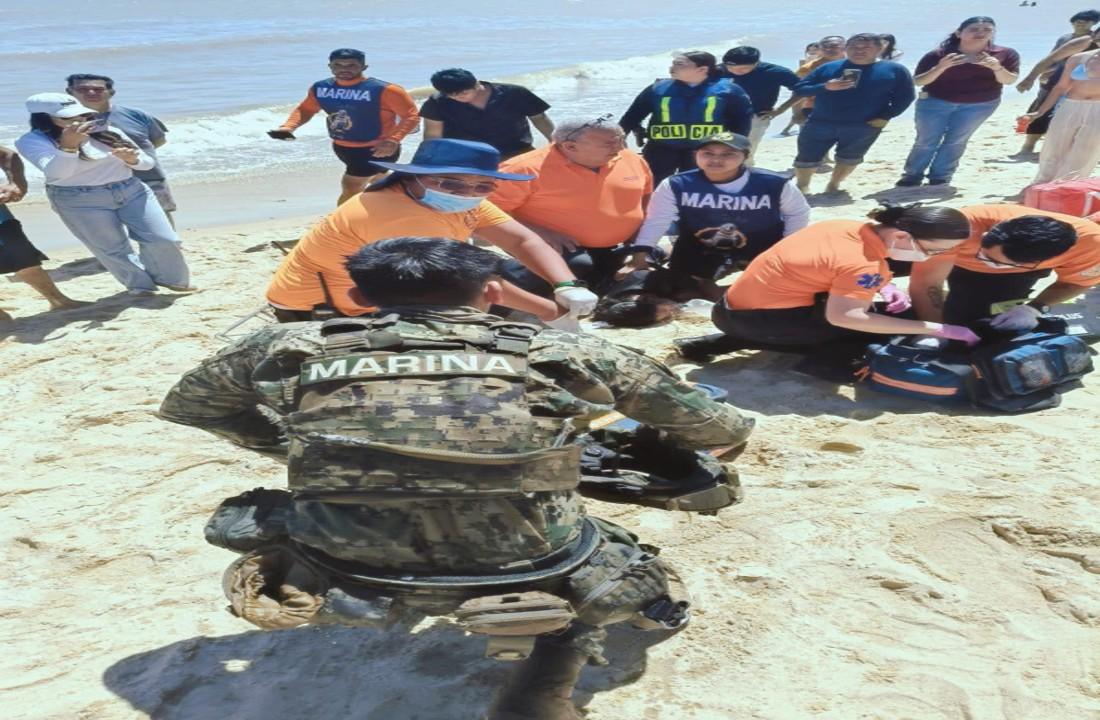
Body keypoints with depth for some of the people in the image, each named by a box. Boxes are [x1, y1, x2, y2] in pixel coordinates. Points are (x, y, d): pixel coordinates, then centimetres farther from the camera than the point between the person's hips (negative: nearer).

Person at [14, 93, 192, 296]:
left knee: (163, 240, -2)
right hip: (80, 202, -3)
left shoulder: (108, 132, 1)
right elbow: (54, 172, -28)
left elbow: (148, 163, 4)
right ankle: (141, 285, 25)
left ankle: (174, 280, 20)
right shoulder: (33, 141, -10)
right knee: (113, 250, 4)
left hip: (131, 191, 3)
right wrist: (68, 146, -43)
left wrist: (131, 159, -18)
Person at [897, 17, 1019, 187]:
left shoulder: (1005, 54, -6)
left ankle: (941, 177, 12)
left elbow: (1009, 80, -7)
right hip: (936, 102, -1)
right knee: (926, 140, 0)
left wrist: (997, 67, -28)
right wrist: (941, 67, -31)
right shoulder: (938, 55, -13)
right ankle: (912, 175, 10)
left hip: (980, 104, 2)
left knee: (956, 141, 4)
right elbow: (918, 82, -14)